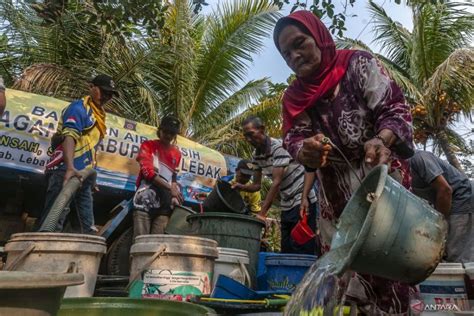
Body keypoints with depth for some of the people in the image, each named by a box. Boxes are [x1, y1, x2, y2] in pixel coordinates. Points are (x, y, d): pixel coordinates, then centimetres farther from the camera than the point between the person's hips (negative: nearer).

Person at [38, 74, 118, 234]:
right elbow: (69, 136, -24)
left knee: (88, 226, 13)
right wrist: (70, 167, -39)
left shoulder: (98, 114, 20)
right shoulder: (78, 107, -8)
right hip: (66, 170, -10)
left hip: (83, 174, 10)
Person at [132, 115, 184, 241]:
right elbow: (147, 170, -4)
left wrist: (174, 194, 5)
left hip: (165, 202, 3)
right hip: (145, 200, -3)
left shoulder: (177, 154, 20)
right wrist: (170, 188, -11)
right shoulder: (148, 145, 9)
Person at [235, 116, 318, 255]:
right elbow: (257, 185, 8)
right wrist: (242, 187, -14)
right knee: (286, 250, 9)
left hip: (302, 201, -7)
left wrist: (262, 213, -25)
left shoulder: (278, 146, -18)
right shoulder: (256, 155, 4)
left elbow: (276, 182, -24)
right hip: (286, 205, 8)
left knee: (301, 251, -8)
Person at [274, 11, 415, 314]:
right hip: (334, 193, 4)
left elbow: (395, 108, -9)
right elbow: (293, 138, 1)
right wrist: (306, 151, -24)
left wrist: (380, 141, -31)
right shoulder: (295, 96, 10)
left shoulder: (358, 64, -4)